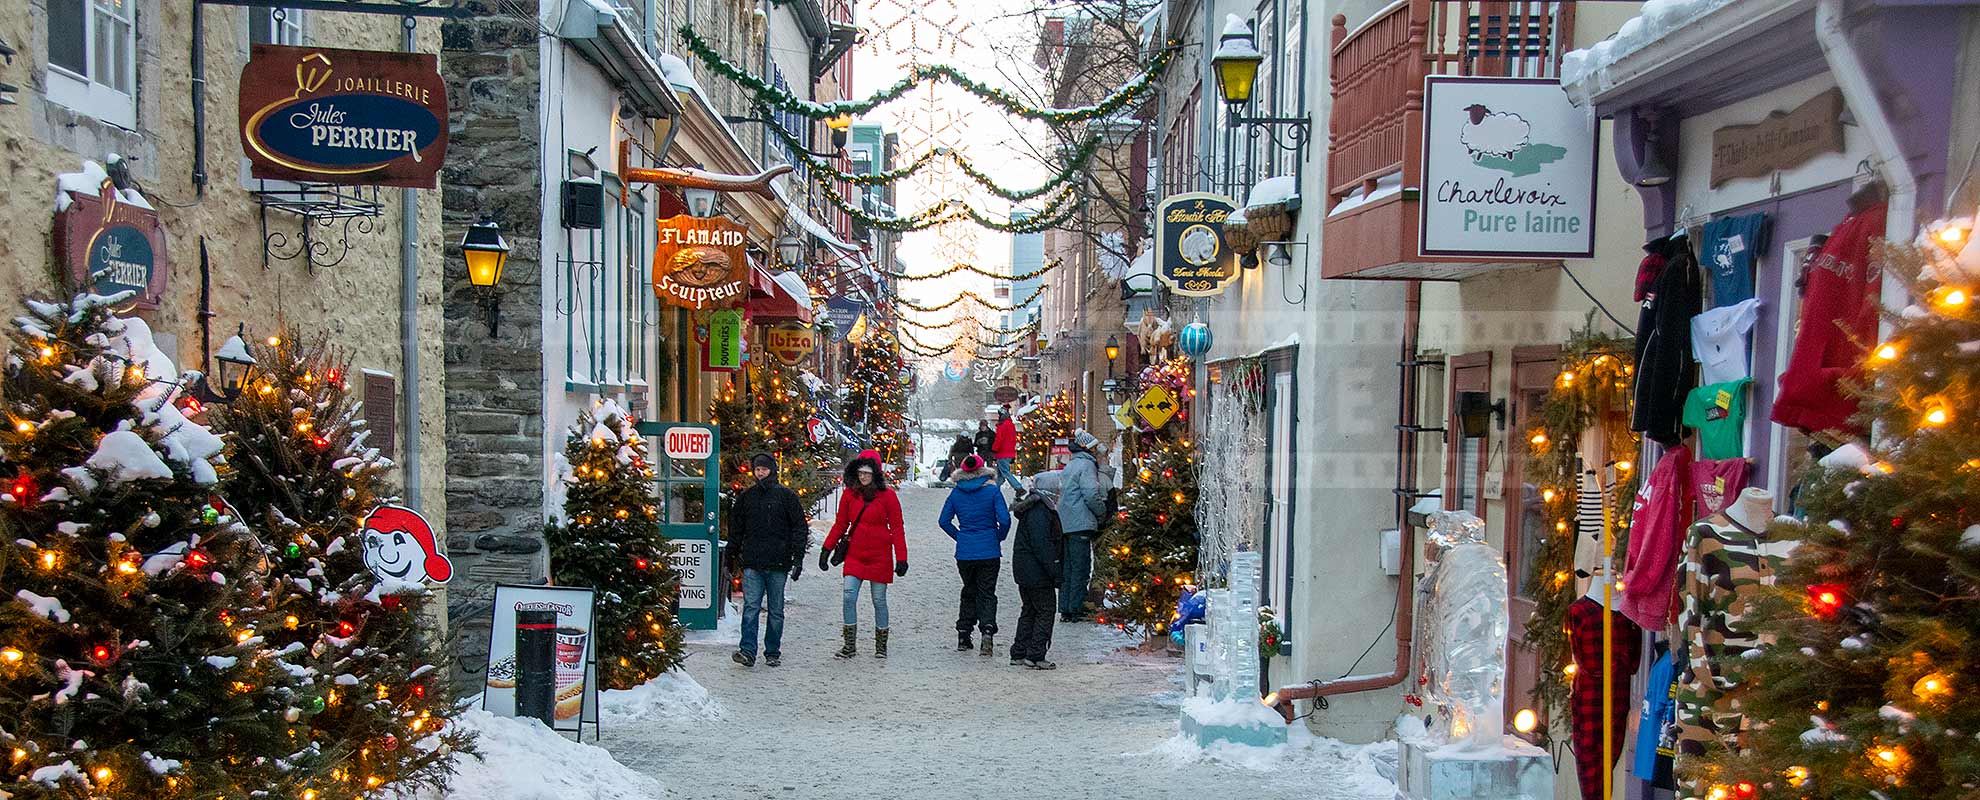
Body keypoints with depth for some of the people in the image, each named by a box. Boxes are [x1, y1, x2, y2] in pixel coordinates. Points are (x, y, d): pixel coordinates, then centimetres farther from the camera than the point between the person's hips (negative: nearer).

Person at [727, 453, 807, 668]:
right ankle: (748, 651, -13)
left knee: (776, 610, 6)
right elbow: (735, 527, 19)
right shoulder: (746, 497, 11)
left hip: (778, 563, -1)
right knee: (750, 608, -8)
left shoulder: (787, 495, 2)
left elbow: (800, 527, 2)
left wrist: (798, 557, -4)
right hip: (752, 563, 2)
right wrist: (734, 554, 15)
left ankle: (773, 652, 15)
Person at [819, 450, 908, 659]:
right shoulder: (849, 494, 3)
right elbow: (840, 525, 11)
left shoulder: (887, 496, -5)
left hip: (880, 556, -2)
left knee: (879, 600, 4)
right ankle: (850, 645, 2)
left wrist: (901, 559, -8)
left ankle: (881, 645, 19)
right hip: (855, 554, 2)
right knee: (849, 596, -7)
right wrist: (827, 549, 5)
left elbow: (897, 529, -3)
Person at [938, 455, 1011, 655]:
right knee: (987, 592, 4)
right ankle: (987, 628, -16)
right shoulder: (993, 491, -6)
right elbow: (1004, 520, -12)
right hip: (989, 552, -2)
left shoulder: (956, 493, 2)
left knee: (969, 591, 16)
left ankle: (963, 633, 13)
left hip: (964, 552, 2)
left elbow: (943, 521, 3)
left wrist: (959, 537, 13)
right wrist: (999, 537, 5)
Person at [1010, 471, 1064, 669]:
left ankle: (1019, 654, 21)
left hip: (1025, 571, 11)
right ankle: (1036, 656, 0)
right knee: (1045, 612, -3)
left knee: (1029, 611, 16)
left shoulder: (1036, 509, 15)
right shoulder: (1039, 513, -19)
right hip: (1037, 573, -11)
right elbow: (1043, 547, -23)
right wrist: (1057, 573, -20)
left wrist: (1056, 572, 19)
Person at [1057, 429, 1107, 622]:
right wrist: (1102, 511, -1)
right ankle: (1076, 609, -3)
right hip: (1081, 524, -9)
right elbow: (1091, 494, -19)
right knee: (1081, 568, -4)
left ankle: (1065, 609, 13)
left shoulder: (1069, 465, 19)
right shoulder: (1086, 465, -10)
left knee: (1068, 567, 11)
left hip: (1065, 524, 9)